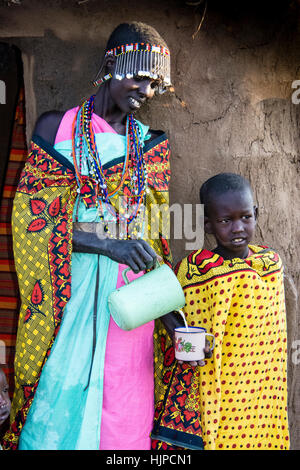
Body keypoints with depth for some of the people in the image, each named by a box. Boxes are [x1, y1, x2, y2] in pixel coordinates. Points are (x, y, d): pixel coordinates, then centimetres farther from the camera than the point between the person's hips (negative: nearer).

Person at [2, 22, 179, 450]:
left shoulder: (150, 144, 10)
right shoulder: (57, 128, 1)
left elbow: (155, 231, 7)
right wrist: (108, 245, -17)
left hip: (132, 290, 3)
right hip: (72, 290, -2)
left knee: (126, 407, 8)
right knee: (63, 394, 3)